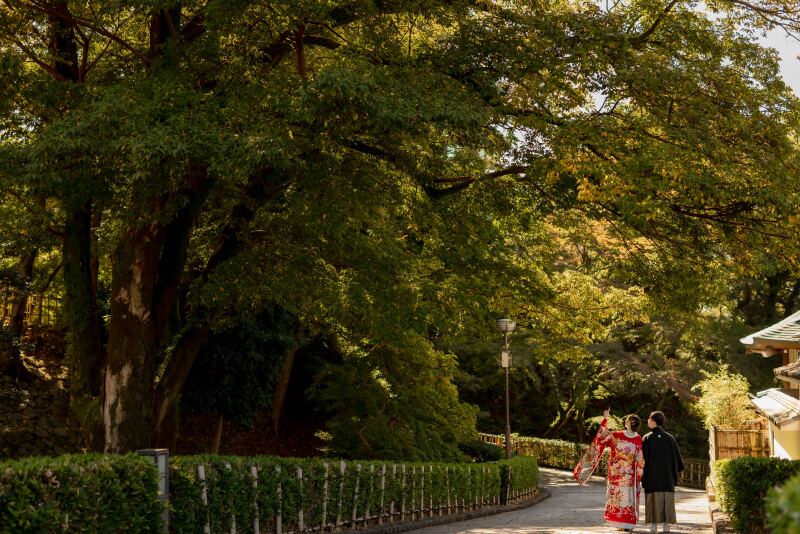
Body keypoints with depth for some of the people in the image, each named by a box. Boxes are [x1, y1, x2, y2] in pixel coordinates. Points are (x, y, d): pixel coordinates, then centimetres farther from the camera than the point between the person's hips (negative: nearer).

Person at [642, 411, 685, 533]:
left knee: (653, 502, 1)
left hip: (651, 478, -2)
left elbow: (643, 458, -6)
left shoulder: (647, 438, -6)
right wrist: (675, 474, 17)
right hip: (667, 477, 2)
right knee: (667, 501, 6)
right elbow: (677, 457, 6)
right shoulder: (670, 438, 2)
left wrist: (642, 476, 4)